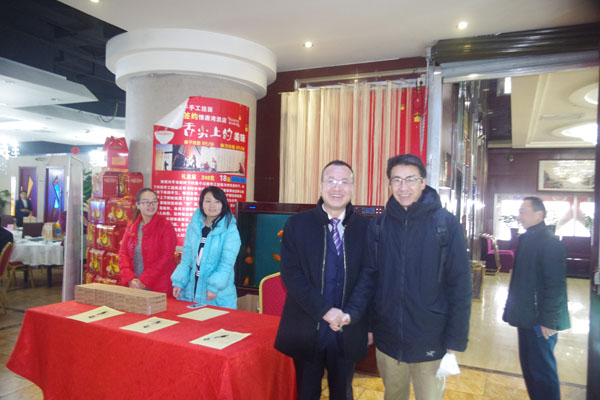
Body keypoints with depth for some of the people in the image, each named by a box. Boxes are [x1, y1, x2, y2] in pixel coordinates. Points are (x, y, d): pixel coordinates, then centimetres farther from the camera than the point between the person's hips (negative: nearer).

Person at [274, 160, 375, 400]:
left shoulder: (366, 227, -1)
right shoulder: (297, 224, -4)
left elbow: (369, 274, -4)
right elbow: (290, 274, -10)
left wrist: (350, 314, -17)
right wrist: (325, 311, -18)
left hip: (348, 331, 1)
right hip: (306, 329, -1)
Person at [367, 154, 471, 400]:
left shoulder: (446, 223, -9)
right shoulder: (378, 225, -2)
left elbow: (460, 285, -9)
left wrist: (455, 342, -10)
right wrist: (367, 326, 4)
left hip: (431, 344, -2)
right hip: (386, 342, 3)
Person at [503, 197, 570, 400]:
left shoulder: (549, 243, -15)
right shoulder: (525, 239, 10)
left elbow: (555, 284, -19)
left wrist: (549, 321, -20)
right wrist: (513, 310, 14)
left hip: (540, 320, -8)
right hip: (526, 317, 8)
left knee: (542, 370, 2)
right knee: (529, 366, 17)